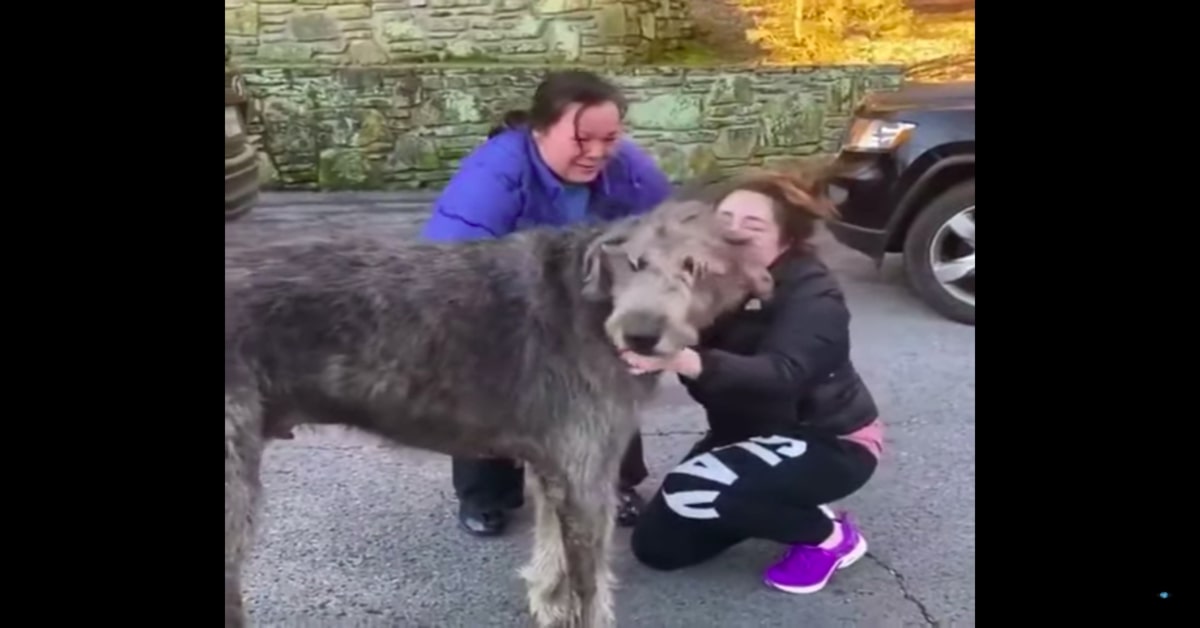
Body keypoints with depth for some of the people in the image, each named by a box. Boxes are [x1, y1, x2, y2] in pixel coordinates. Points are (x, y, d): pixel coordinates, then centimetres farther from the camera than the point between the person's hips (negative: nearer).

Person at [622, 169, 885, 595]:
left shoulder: (813, 297, -26)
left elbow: (780, 374, -45)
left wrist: (684, 360, -61)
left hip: (830, 441, -7)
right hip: (748, 432, 7)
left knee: (688, 491, -28)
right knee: (657, 545, 2)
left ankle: (829, 534, -6)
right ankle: (783, 506, 19)